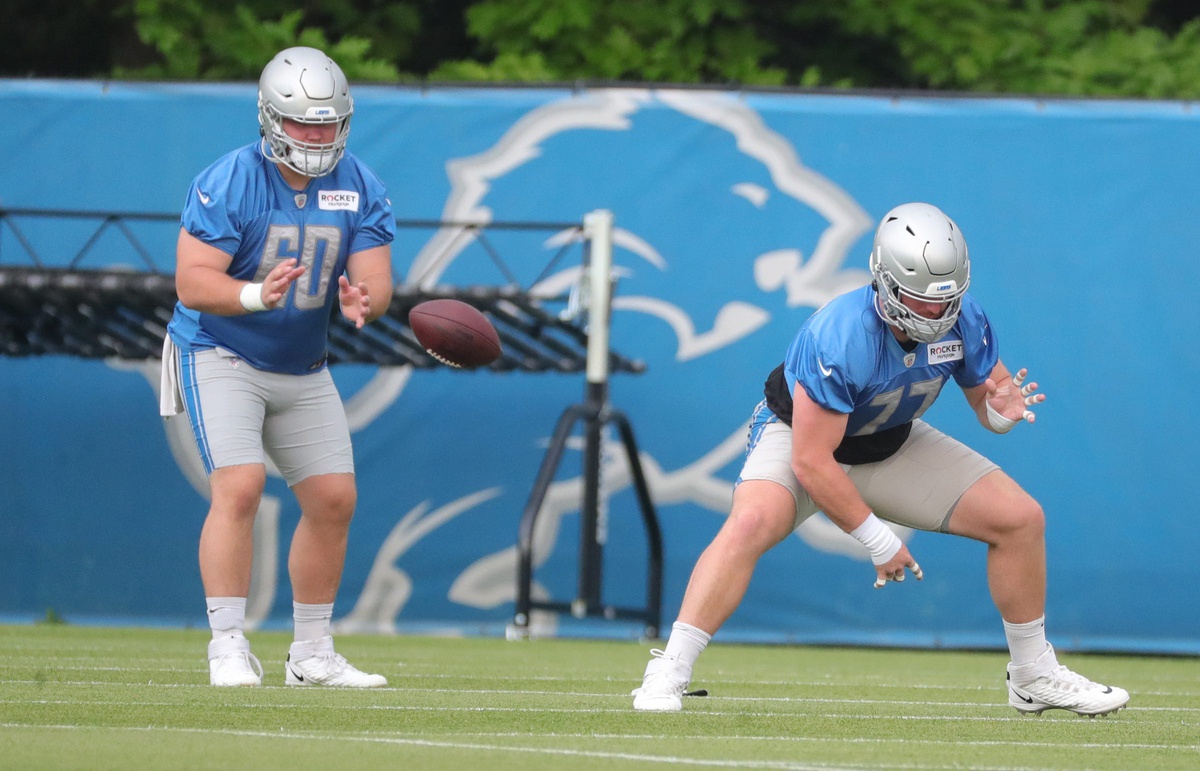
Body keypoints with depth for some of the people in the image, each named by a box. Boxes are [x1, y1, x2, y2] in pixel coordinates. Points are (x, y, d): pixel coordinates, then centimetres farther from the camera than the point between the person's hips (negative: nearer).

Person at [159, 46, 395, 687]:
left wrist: (362, 301, -34)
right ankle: (227, 647, -18)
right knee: (240, 486, -22)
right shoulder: (227, 183, -20)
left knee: (333, 500, 4)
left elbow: (376, 281, -10)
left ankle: (311, 654, 16)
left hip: (302, 367, 6)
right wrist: (257, 295, -43)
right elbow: (192, 282, -25)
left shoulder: (358, 187, -6)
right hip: (220, 354, -6)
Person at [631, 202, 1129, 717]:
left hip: (893, 445, 6)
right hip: (799, 436, -6)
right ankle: (667, 674, -32)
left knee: (1020, 519, -3)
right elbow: (811, 462, -33)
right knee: (752, 524, -36)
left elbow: (988, 391, -1)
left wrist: (1000, 409, -28)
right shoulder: (839, 337, -37)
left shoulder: (963, 322, -20)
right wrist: (879, 541, -27)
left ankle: (1034, 677, 16)